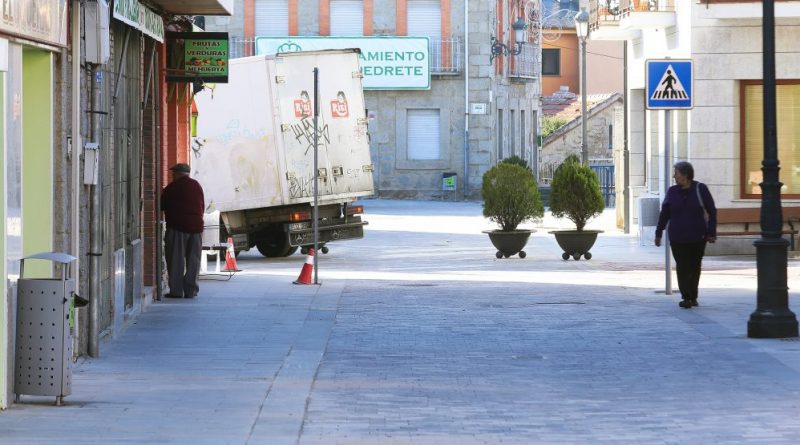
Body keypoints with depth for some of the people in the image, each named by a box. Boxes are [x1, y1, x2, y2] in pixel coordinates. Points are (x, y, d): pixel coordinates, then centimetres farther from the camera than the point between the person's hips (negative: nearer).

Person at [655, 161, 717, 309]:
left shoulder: (700, 189, -4)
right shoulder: (672, 191, 3)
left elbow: (711, 212, 0)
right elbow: (664, 213, 8)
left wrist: (711, 233, -4)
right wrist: (658, 234, 7)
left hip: (697, 237, -1)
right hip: (677, 238, 1)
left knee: (695, 268, 8)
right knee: (682, 268, -5)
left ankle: (692, 297, 18)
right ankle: (686, 297, -6)